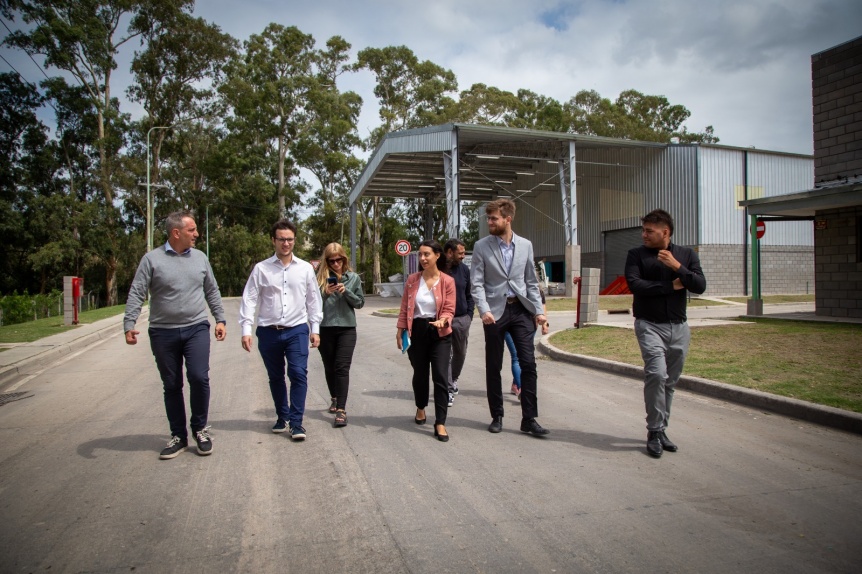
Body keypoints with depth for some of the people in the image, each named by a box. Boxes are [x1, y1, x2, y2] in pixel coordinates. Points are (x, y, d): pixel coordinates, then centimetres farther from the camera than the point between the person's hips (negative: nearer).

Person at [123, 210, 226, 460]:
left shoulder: (200, 258, 7)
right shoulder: (152, 259, -2)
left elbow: (212, 292, 13)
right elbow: (136, 294, -6)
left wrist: (220, 319, 8)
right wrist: (129, 325, -15)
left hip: (196, 329, 1)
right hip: (163, 333, -1)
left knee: (199, 377, -12)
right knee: (172, 386, 8)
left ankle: (200, 428, 10)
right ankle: (178, 436, 22)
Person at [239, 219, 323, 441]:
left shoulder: (305, 268, 4)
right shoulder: (261, 269, 1)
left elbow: (313, 300, 8)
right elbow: (250, 299, -1)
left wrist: (315, 328, 5)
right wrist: (246, 329, -7)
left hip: (297, 330, -1)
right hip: (268, 332, 1)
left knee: (298, 374, -9)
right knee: (275, 377, 12)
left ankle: (296, 422, -1)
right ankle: (282, 417, 29)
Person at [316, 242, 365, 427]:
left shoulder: (353, 278, 4)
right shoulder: (320, 278, 1)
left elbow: (360, 302, 5)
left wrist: (346, 292, -11)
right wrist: (324, 292, -17)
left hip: (347, 328, -1)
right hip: (325, 328, 1)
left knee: (342, 368, -9)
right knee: (329, 368, 14)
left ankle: (341, 409, -10)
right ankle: (335, 399, 36)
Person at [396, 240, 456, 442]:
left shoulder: (447, 281, -5)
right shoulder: (412, 279, 2)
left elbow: (449, 310, -7)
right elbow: (404, 308, 6)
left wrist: (442, 320, -27)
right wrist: (400, 331, 3)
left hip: (440, 334, -2)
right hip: (417, 331, 2)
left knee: (441, 377, -8)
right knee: (420, 374, 16)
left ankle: (440, 423, -2)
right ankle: (421, 407, 42)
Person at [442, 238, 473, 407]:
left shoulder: (464, 269, 4)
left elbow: (469, 295, 13)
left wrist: (469, 315, 6)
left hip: (462, 319, 4)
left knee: (460, 353, 14)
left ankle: (454, 379, 38)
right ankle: (449, 390, 5)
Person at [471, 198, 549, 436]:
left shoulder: (525, 245, 6)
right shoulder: (482, 246, 0)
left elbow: (531, 282, 10)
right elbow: (477, 283, -5)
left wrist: (538, 310, 0)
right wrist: (484, 310, -19)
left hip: (521, 310, 2)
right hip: (495, 312, -1)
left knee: (528, 363, -3)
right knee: (493, 367, 6)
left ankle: (529, 419, 6)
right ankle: (497, 416, 20)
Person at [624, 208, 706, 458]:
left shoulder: (686, 254, 7)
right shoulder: (636, 254, 1)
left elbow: (700, 286, -3)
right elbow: (634, 284, -14)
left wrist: (677, 267, -15)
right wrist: (671, 286, -9)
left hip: (679, 327, 3)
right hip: (650, 325, -3)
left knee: (670, 381, 8)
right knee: (656, 374, -18)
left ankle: (661, 429, 22)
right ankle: (654, 432, -6)